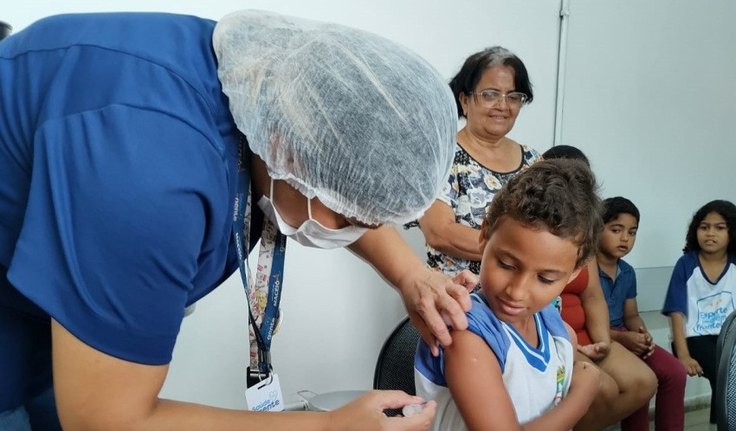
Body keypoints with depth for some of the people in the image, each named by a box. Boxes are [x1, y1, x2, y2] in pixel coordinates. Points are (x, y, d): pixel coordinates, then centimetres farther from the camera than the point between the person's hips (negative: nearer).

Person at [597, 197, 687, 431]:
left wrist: (642, 333, -7)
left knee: (675, 371, -5)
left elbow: (631, 315, 17)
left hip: (624, 337, 8)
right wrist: (621, 337, -23)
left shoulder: (627, 272, 10)